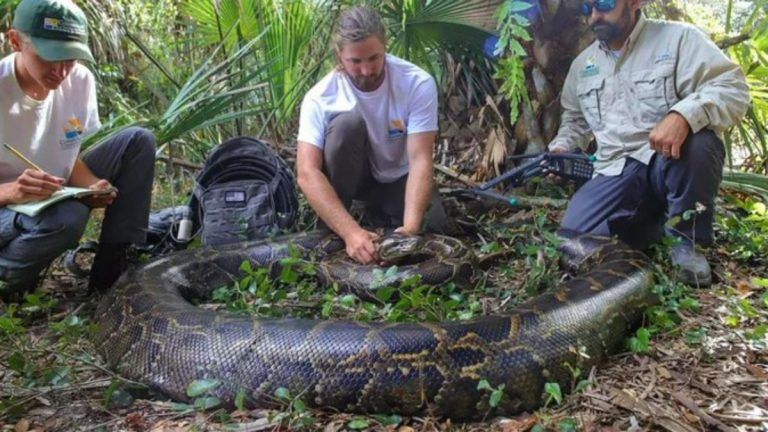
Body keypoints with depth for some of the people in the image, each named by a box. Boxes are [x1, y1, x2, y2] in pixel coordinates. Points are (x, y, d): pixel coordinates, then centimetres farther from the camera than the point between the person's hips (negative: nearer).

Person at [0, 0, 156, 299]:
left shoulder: (80, 80, -9)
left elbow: (73, 157, 1)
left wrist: (92, 186, -20)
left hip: (56, 197, 6)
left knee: (138, 141, -9)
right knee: (66, 218, -39)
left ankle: (110, 269, -7)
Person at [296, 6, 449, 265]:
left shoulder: (418, 84, -25)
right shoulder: (320, 97, -26)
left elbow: (420, 160, -30)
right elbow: (307, 173, -35)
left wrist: (410, 227, -45)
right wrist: (351, 231, -49)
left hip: (398, 178, 1)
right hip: (350, 176, 0)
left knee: (431, 225, -26)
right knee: (348, 123, -32)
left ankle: (380, 213, 6)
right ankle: (330, 234, -19)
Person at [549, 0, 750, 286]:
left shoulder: (678, 38, -3)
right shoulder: (582, 63, 14)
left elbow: (733, 87, -15)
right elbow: (575, 118, 30)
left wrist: (683, 115, -35)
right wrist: (559, 149, 10)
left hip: (672, 162, -4)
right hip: (616, 172, 4)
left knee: (696, 141, -39)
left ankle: (685, 238, -13)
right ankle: (658, 219, 10)